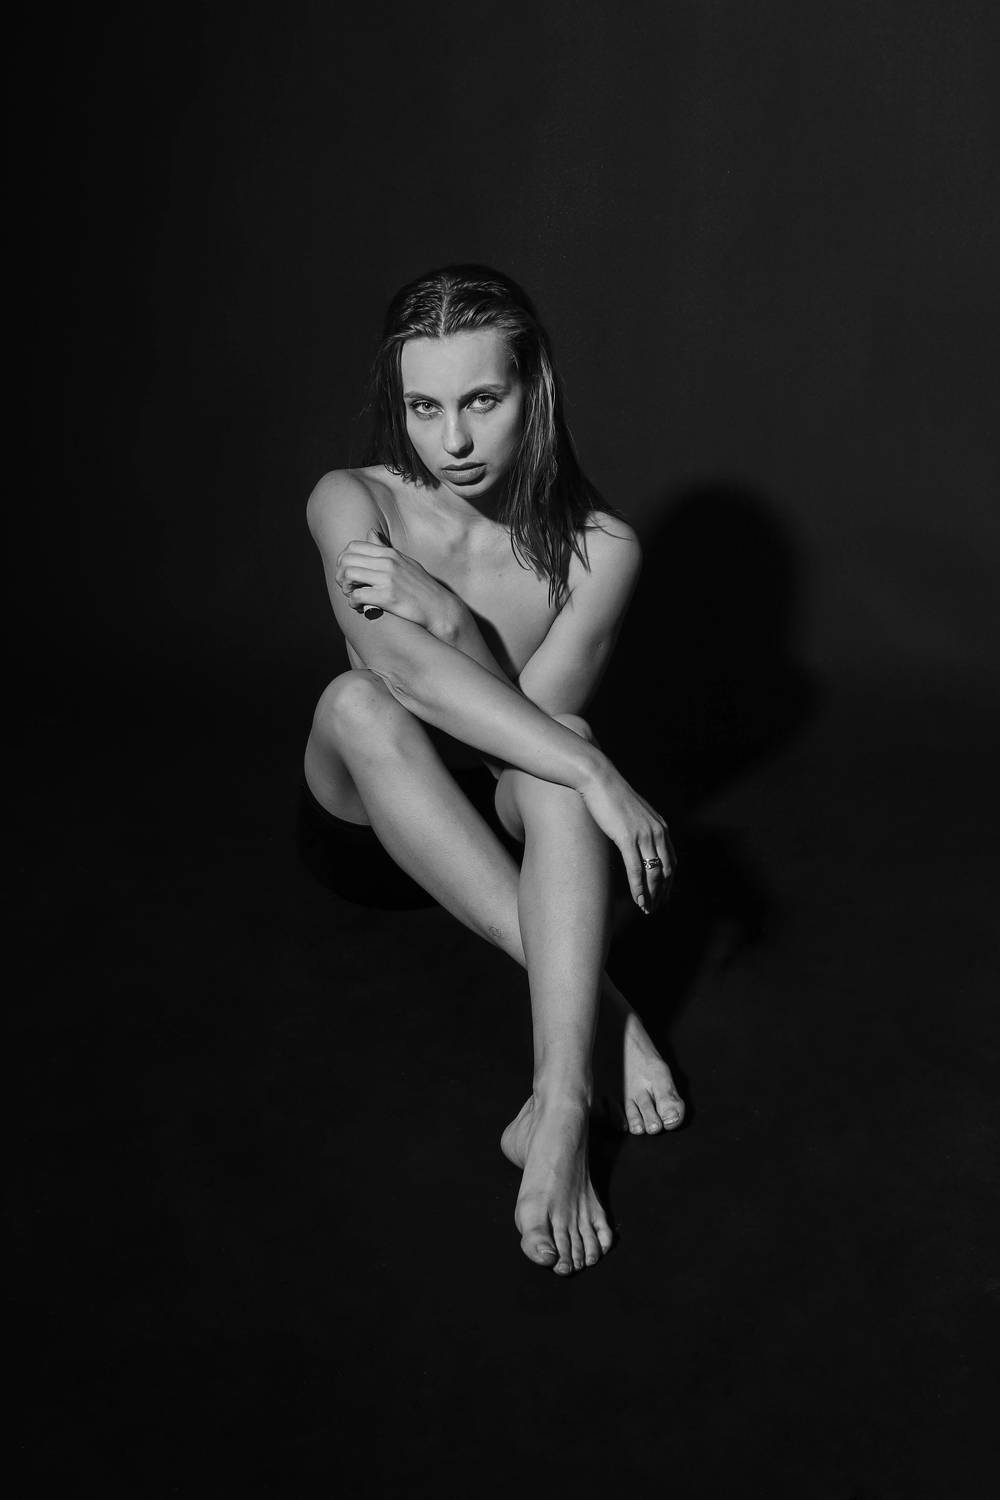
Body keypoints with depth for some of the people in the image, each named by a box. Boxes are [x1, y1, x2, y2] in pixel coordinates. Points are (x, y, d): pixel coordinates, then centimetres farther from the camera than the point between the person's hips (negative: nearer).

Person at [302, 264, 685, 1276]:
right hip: (371, 817, 0)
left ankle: (561, 1100, -47)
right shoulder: (354, 506, -16)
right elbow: (405, 670, -34)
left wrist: (440, 610, -37)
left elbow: (534, 710, -21)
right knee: (354, 700, -34)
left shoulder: (599, 547, -13)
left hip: (513, 822, 0)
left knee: (552, 743, -34)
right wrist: (597, 777, -42)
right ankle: (601, 1008, -37)